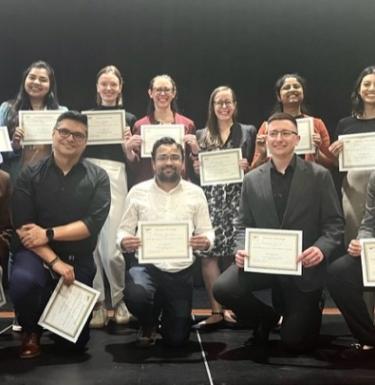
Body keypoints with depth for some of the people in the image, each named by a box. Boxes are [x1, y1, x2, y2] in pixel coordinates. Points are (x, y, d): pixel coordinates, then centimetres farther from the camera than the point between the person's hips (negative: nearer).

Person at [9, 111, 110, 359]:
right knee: (23, 280, -36)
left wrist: (49, 234, -19)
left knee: (75, 342, 1)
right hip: (36, 254, -1)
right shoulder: (31, 175, -2)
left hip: (79, 260, 1)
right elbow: (22, 227, -10)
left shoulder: (97, 177, -1)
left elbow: (93, 223, -12)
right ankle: (31, 331, -2)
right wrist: (54, 261, -20)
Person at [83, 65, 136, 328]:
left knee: (112, 247, -9)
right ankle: (97, 302, 12)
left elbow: (132, 159, 10)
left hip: (114, 178, -1)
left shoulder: (129, 119, 13)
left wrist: (126, 141, -8)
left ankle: (118, 299, 13)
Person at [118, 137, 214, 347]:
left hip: (181, 272, 1)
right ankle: (149, 324, 5)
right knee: (135, 295, -35)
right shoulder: (138, 191, -2)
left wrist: (205, 241, -23)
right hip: (147, 266, -1)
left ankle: (168, 315, 43)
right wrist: (124, 241, -22)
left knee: (177, 338, 3)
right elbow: (124, 230, 2)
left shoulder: (196, 192, 0)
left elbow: (207, 231, 1)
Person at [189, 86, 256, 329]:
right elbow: (197, 171, 14)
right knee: (208, 253, -7)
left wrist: (246, 167, -13)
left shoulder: (248, 132, 10)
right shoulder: (202, 135, 14)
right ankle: (217, 310, 2)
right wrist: (196, 166, -6)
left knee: (234, 254, -4)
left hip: (236, 197, -1)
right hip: (210, 199, 2)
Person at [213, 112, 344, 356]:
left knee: (296, 342, -3)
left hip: (304, 265, -2)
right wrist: (242, 250, -14)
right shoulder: (252, 179, 4)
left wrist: (322, 249, -24)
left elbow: (334, 224, -4)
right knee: (223, 289, -24)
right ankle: (267, 315, 9)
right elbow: (243, 224, 7)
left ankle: (310, 310, 35)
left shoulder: (319, 176, -4)